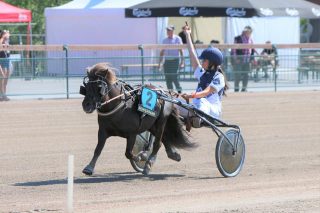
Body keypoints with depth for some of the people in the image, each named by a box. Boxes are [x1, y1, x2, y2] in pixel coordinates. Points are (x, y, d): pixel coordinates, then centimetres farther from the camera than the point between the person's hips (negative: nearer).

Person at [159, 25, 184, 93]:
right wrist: (160, 62, 14)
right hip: (166, 60, 5)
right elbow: (162, 52, 19)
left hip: (175, 60, -5)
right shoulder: (165, 40, 15)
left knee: (174, 77, -14)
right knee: (167, 78, 2)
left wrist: (182, 61, -7)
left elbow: (181, 50, 0)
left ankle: (179, 90, -1)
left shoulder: (177, 39, 2)